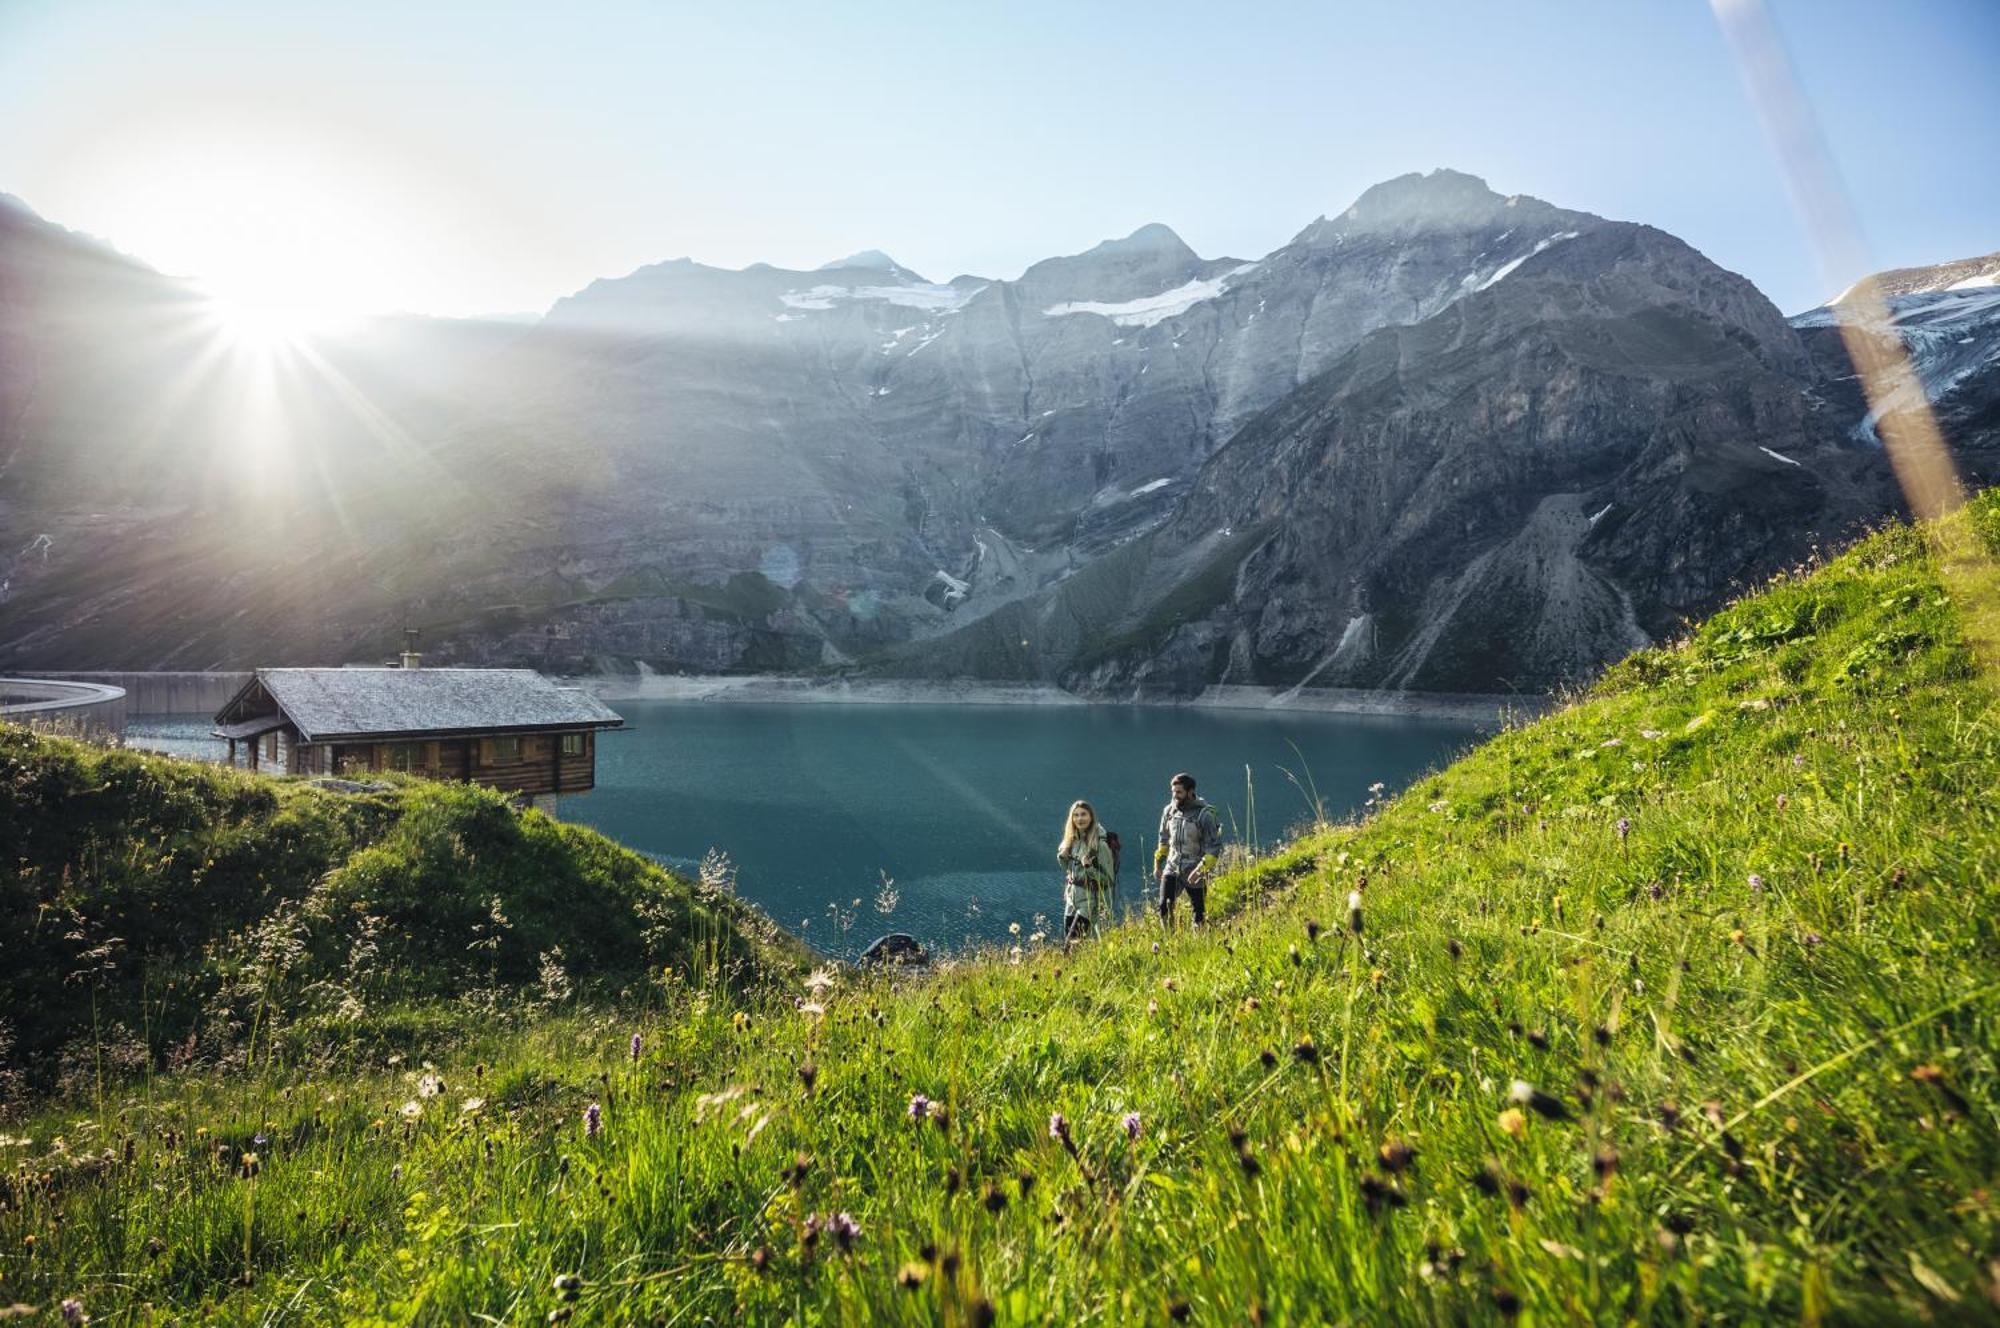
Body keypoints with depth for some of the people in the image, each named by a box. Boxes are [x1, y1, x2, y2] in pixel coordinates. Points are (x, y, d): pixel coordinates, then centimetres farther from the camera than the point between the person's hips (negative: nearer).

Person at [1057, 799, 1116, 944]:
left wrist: (1089, 867, -26)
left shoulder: (1100, 844, -14)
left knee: (1072, 944, -13)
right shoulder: (1072, 841, 7)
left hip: (1090, 901, -7)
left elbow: (1109, 879, -13)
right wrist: (1062, 857, -1)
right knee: (1066, 942, 8)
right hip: (1071, 901, 7)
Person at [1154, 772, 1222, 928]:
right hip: (1172, 867, 4)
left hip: (1194, 872, -3)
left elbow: (1214, 847, -13)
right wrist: (1158, 863, 16)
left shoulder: (1204, 814, -13)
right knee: (1164, 906, -9)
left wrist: (1200, 869, -23)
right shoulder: (1169, 810, 3)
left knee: (1198, 912, 4)